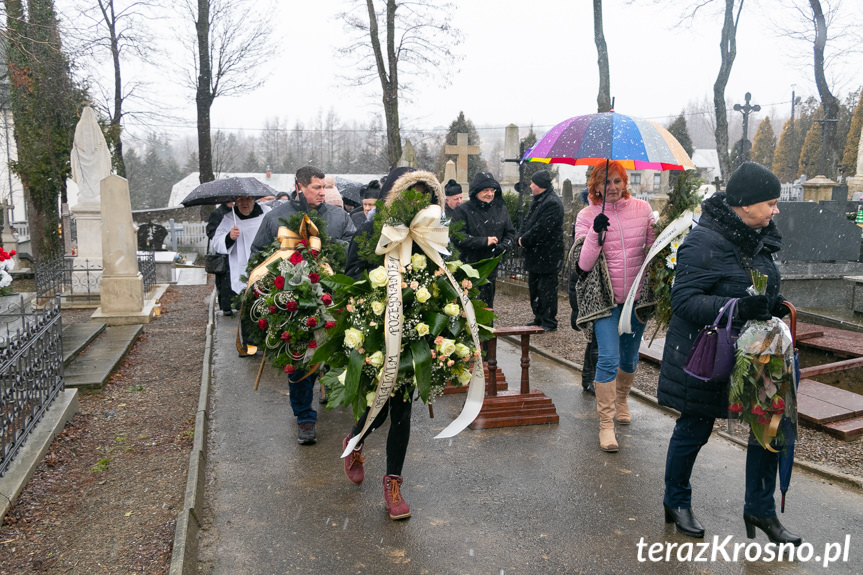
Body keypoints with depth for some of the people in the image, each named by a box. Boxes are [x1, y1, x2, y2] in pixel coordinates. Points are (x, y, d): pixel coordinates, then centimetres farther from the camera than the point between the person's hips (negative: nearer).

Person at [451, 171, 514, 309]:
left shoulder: (501, 209, 9)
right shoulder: (463, 210, -7)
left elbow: (510, 233, 15)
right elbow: (457, 236, -15)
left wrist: (504, 246, -7)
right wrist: (484, 241, -16)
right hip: (468, 267, -5)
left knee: (487, 306, 14)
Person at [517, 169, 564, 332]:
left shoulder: (552, 203, -18)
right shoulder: (537, 200, 15)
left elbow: (541, 229, -23)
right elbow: (528, 221, 16)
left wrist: (524, 240, -13)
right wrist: (521, 237, -2)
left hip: (547, 256, -10)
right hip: (535, 254, 10)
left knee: (546, 289, -4)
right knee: (534, 287, 18)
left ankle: (549, 322, 4)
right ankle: (539, 318, 29)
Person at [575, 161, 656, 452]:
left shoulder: (643, 209, 2)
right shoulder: (587, 216, -5)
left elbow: (653, 250, 11)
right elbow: (583, 265, -13)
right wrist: (595, 233, -25)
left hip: (636, 296, 3)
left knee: (630, 357, 15)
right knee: (609, 357, -11)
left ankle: (621, 400, 42)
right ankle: (606, 423, 0)